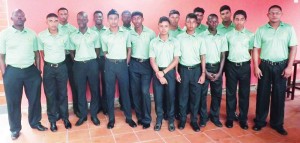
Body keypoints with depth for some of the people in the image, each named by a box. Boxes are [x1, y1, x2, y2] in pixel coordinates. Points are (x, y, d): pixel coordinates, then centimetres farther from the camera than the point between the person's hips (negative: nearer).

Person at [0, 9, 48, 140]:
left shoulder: (32, 34, 5)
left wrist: (38, 70, 7)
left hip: (31, 70, 3)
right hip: (12, 71, -2)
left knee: (34, 98, 11)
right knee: (13, 101, 8)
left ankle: (35, 122, 31)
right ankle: (15, 128, 25)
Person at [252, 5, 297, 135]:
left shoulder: (289, 29, 1)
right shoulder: (261, 30, 1)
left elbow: (293, 48, 0)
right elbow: (256, 49, 1)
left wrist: (289, 67, -7)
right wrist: (256, 67, -6)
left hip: (281, 66, 0)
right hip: (265, 66, 0)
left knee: (279, 95, 7)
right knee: (262, 94, 6)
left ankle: (277, 123, 22)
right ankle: (260, 121, 20)